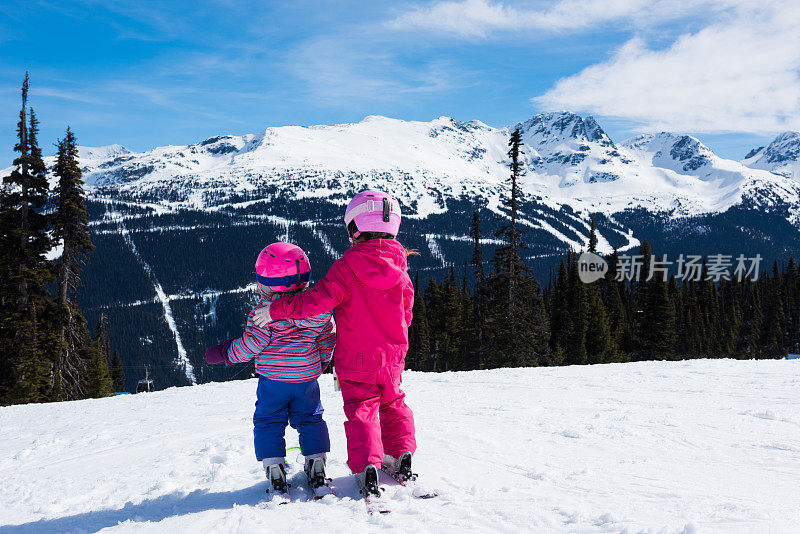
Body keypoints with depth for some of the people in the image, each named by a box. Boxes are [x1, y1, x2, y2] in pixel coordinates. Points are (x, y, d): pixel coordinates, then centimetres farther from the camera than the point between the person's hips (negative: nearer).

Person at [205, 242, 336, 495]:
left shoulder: (265, 310, -16)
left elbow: (252, 344, -17)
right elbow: (328, 338, 6)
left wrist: (224, 353, -3)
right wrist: (320, 363, 22)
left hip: (273, 379, -4)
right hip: (307, 378, 4)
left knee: (268, 422, 11)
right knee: (309, 419, 19)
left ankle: (274, 468, 2)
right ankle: (316, 467, 12)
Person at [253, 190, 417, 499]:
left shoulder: (347, 267, -16)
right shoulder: (398, 269, -1)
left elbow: (317, 300, -22)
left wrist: (276, 310, -15)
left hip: (356, 360, -4)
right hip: (392, 357, 4)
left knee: (362, 412, 2)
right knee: (393, 405, 22)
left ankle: (367, 468, -14)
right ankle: (402, 458, 19)